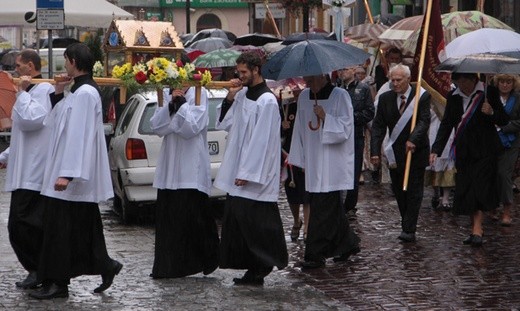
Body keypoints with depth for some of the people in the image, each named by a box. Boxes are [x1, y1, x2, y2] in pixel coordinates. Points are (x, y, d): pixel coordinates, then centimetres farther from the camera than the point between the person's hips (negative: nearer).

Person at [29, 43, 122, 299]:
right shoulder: (80, 90, 14)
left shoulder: (84, 93, -18)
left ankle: (57, 283, -1)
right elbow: (57, 123, 22)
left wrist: (66, 173, -27)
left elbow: (78, 135, -24)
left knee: (60, 227, -5)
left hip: (71, 176, -10)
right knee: (81, 227, 14)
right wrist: (58, 95, 8)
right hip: (75, 175, 10)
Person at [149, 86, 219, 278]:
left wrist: (181, 102, -15)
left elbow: (192, 127, -14)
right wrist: (171, 105, -10)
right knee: (167, 217, 5)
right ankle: (168, 267, 11)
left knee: (191, 217, -4)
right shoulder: (166, 94, 11)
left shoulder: (198, 94, -5)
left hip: (191, 168, -5)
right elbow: (156, 126, 2)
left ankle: (207, 260, 12)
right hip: (169, 168, 5)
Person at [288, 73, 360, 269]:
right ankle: (348, 243, 26)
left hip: (332, 163, -6)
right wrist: (297, 158, 15)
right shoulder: (304, 97, 10)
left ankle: (315, 254, -5)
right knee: (331, 207, 11)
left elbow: (345, 128, -11)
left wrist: (325, 117, -23)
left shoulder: (340, 96, -8)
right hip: (313, 161, 6)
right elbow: (300, 128, 15)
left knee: (322, 210, -8)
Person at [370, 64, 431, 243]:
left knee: (413, 191, -4)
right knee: (398, 191, 9)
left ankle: (409, 230, -4)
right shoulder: (385, 98, 2)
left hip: (416, 151, -4)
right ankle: (407, 225, 20)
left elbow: (424, 121, -17)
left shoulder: (421, 96, -8)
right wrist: (375, 151, -11)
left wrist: (413, 139, -35)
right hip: (395, 152, 4)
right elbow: (378, 126, -1)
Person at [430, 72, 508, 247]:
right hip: (464, 152, 5)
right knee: (466, 191, 4)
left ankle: (477, 230, -12)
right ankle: (475, 229, 13)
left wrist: (492, 113, -23)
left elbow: (503, 121, -2)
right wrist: (436, 149, -1)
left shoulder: (488, 93, -6)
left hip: (484, 152, -5)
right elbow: (446, 124, 8)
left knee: (479, 189, -11)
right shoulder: (453, 97, 6)